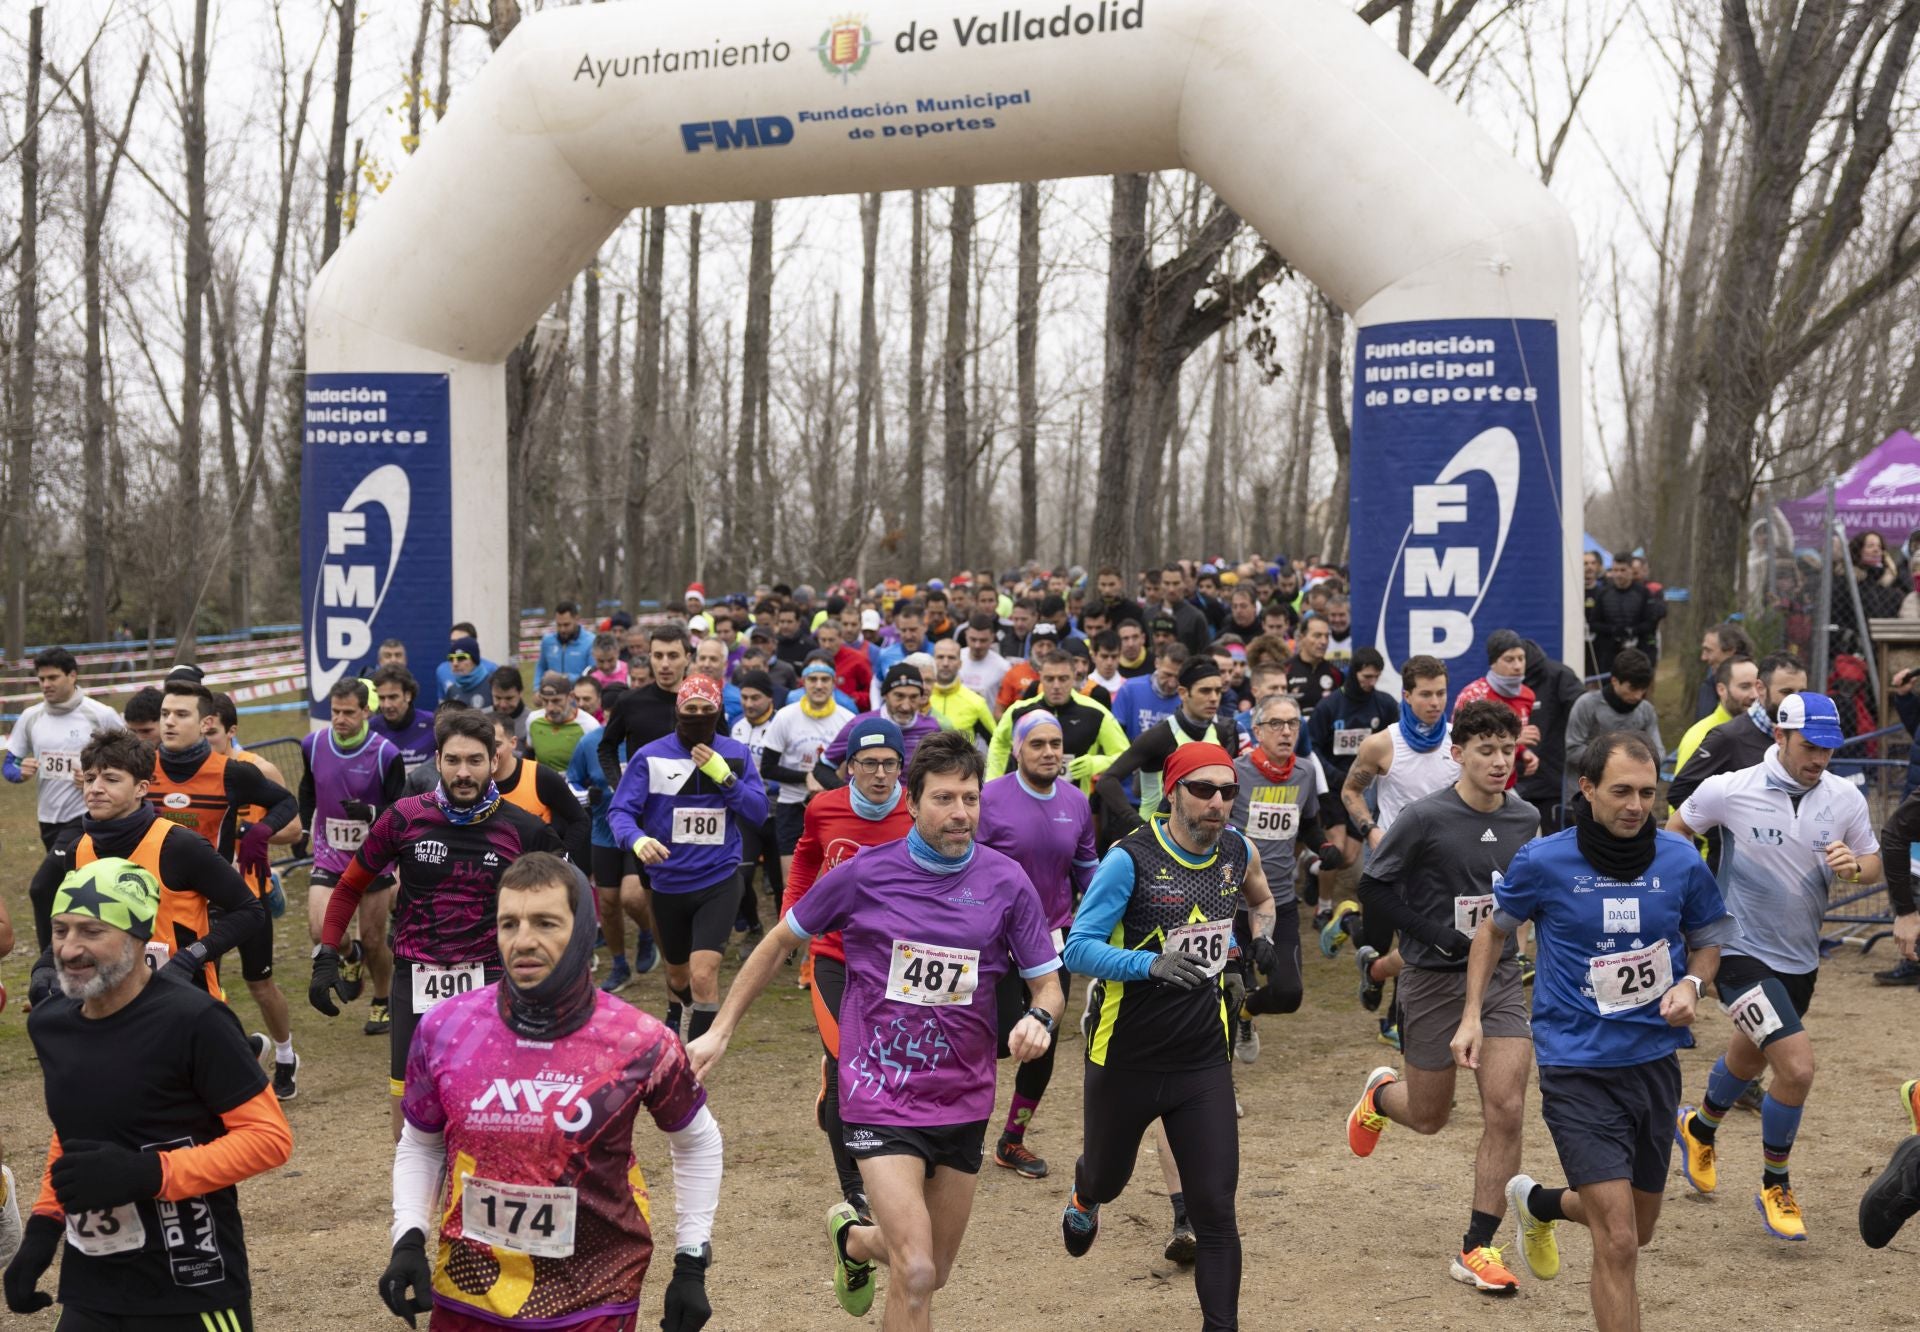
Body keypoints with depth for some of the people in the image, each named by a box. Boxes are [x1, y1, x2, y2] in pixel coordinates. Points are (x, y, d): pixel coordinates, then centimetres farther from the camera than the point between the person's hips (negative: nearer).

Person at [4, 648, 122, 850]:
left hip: (87, 818, -6)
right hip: (48, 818, 6)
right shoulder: (30, 717, 5)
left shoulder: (102, 715, -8)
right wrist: (22, 772, -11)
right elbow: (8, 765, 13)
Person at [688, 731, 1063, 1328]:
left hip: (964, 1102, 3)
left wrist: (1039, 1018, -23)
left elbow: (1047, 984, 1)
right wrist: (720, 1031, 5)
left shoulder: (1007, 882, -5)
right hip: (880, 1097, -3)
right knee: (915, 1276, -18)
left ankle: (854, 1238, 49)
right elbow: (779, 942, 6)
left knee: (932, 1275, 18)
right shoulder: (865, 873, -8)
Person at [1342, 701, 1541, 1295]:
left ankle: (1477, 1249, 1)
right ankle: (1380, 1093, 47)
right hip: (1433, 979, -3)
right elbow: (1373, 890, -10)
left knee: (1506, 1110, -10)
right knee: (1429, 1117, 9)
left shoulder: (1524, 819, 1)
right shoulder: (1426, 817, -15)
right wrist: (1441, 936, -17)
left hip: (1500, 977, 3)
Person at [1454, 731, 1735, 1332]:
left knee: (1637, 1231, 20)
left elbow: (1709, 938, 13)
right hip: (1578, 1069, -4)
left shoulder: (1681, 861, -5)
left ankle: (1538, 1203, 48)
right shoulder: (1543, 861, -11)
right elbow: (1495, 928, 7)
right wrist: (1472, 1016, -1)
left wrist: (1692, 984, -9)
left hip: (1656, 1062, 4)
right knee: (1618, 1244, -12)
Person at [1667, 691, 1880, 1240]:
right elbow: (1675, 831, -1)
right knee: (1797, 1066, -18)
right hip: (1742, 952, -6)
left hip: (1801, 957, 6)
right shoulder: (1729, 790, -18)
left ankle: (1699, 1127, 57)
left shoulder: (1845, 797, -7)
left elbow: (1873, 864, 4)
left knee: (1750, 1058, 26)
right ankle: (1775, 1187, 4)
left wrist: (1854, 867, -19)